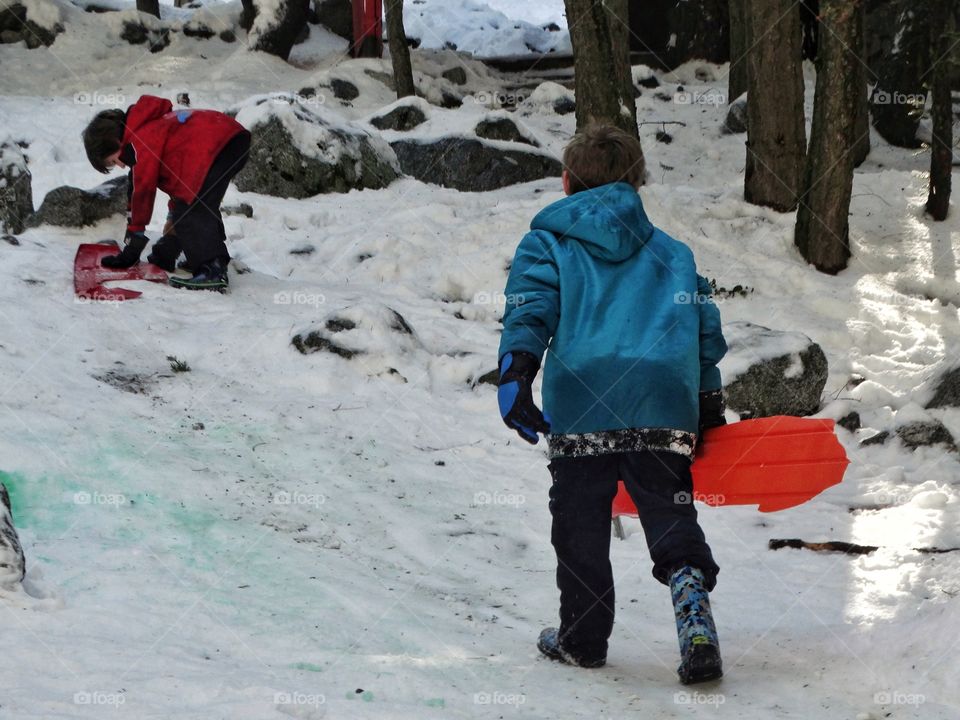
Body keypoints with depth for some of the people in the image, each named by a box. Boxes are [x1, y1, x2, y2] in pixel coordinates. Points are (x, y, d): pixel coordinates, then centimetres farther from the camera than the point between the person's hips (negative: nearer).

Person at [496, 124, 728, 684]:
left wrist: (515, 376, -12)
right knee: (673, 520, 5)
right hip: (664, 407, 2)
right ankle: (693, 606, -19)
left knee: (581, 527, 10)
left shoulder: (548, 243, 14)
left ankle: (583, 639, 19)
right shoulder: (673, 252, 24)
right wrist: (710, 407, 29)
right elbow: (706, 328, 23)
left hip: (582, 402, -2)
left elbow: (530, 309, -3)